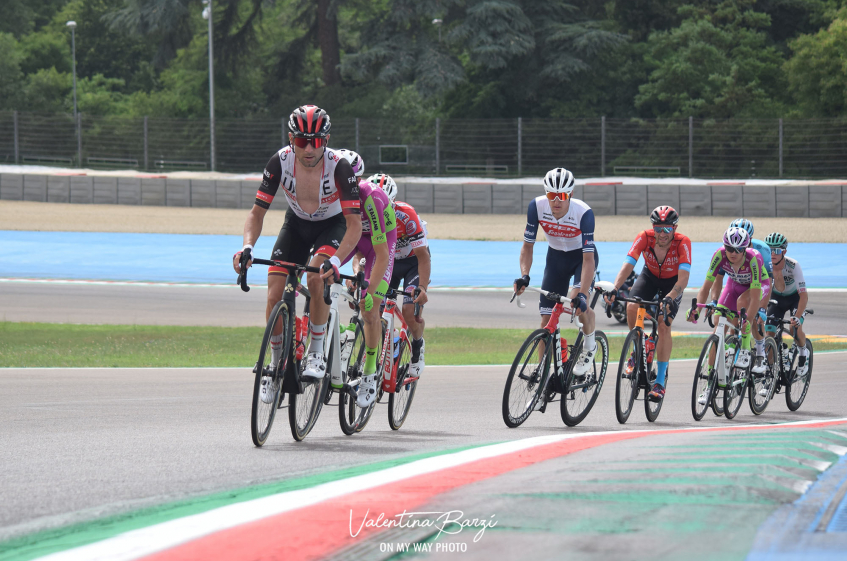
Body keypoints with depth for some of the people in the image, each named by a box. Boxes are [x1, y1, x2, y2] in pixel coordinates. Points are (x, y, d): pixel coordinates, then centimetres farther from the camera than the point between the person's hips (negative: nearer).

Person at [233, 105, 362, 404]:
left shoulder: (338, 167, -32)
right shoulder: (280, 162, -25)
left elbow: (354, 224, -33)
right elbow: (257, 212, -19)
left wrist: (335, 260, -49)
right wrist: (247, 248, -37)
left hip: (333, 225, -3)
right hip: (297, 224, 3)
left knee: (316, 276, -32)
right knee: (276, 292, -13)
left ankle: (317, 354, -15)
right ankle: (276, 362, 9)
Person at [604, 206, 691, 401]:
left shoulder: (683, 243, -32)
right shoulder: (645, 238, -28)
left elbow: (683, 277, -41)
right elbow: (628, 265, -36)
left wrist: (671, 297, -59)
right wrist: (614, 288, -53)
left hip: (672, 283, -2)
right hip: (649, 276, 2)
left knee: (664, 325, -19)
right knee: (632, 307, -26)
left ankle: (660, 382, -12)